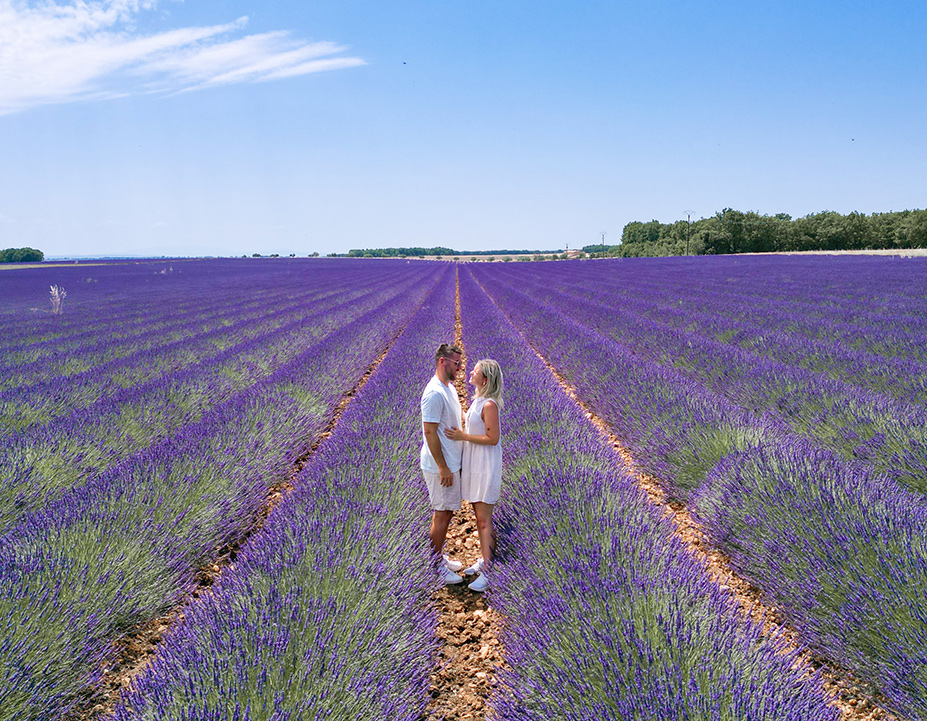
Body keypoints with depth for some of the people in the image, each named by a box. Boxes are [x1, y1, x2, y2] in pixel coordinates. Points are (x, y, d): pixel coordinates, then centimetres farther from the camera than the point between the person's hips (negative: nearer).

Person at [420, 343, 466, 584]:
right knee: (442, 514, 1)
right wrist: (443, 468, -22)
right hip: (441, 466, -9)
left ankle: (439, 556, 32)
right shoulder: (435, 393, -22)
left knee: (445, 512, 18)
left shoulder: (450, 388, 10)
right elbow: (430, 432, -24)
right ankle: (434, 567, 14)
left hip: (451, 462, 9)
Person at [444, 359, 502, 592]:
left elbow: (492, 438, -21)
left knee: (484, 520, -5)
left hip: (485, 467, -9)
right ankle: (484, 560, 28)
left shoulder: (489, 405, -20)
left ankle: (488, 572, 2)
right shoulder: (478, 400, 9)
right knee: (479, 516, 17)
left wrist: (463, 436, -20)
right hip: (474, 464, 9)